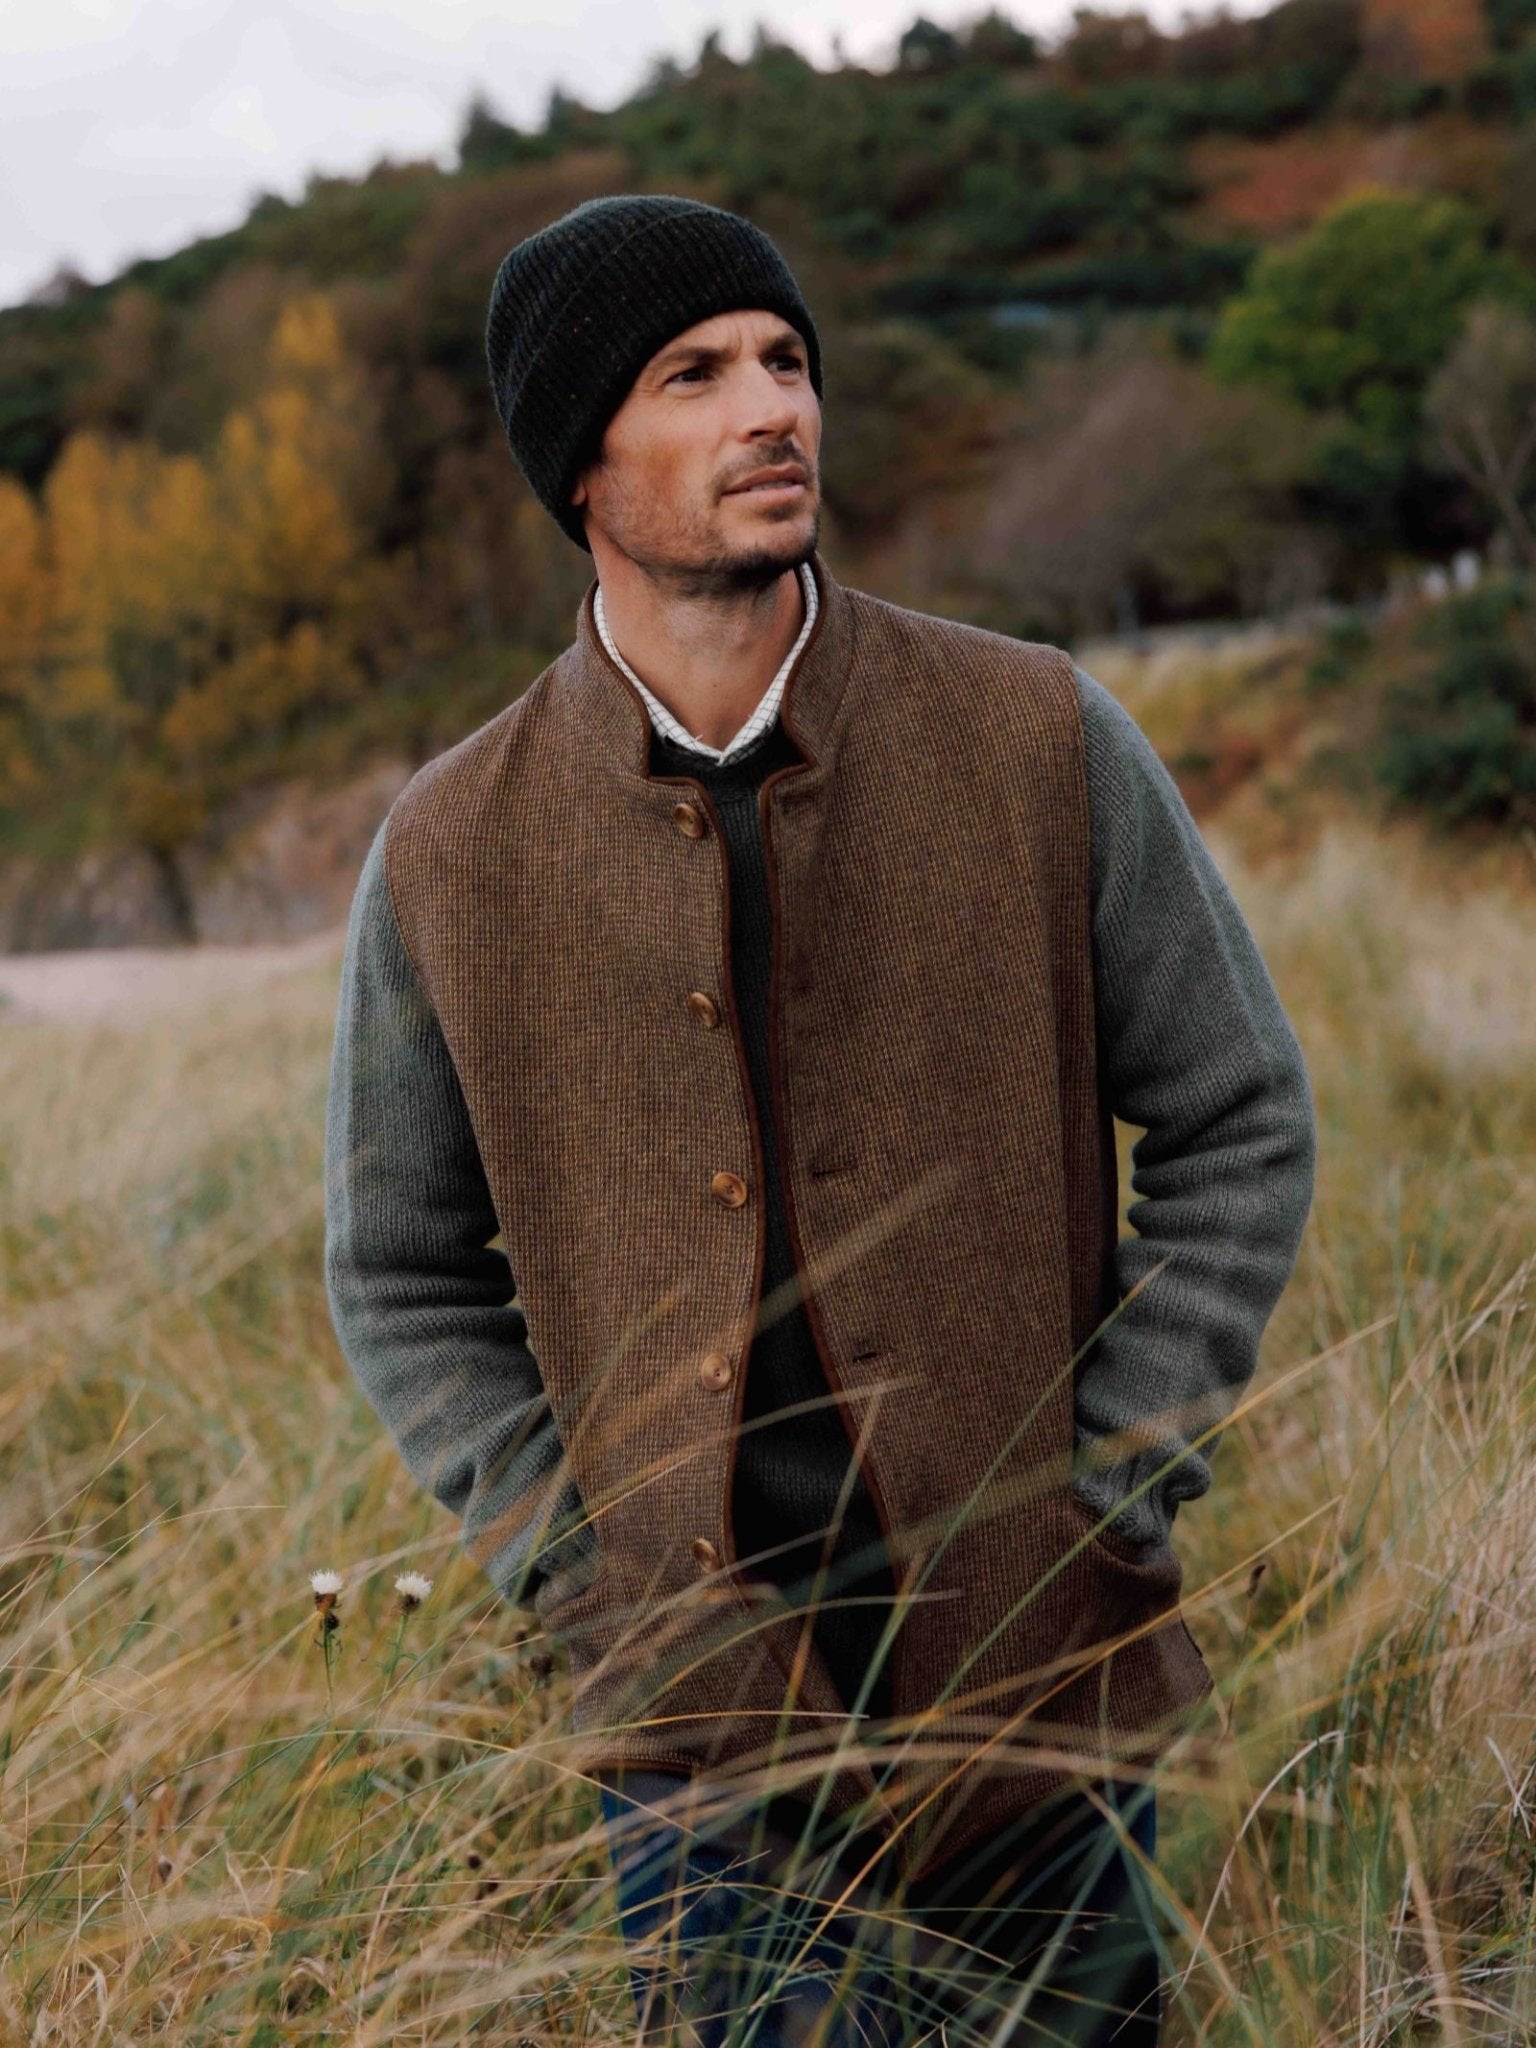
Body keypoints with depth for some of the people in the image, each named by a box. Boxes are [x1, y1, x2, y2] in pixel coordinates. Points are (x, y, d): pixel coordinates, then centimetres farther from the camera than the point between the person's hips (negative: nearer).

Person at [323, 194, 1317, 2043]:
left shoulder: (1038, 742, -4)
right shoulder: (451, 855, -3)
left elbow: (1242, 1127, 3)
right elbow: (402, 1282, 8)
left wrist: (1106, 1501, -4)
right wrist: (585, 1578, -3)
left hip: (1045, 1696, 1)